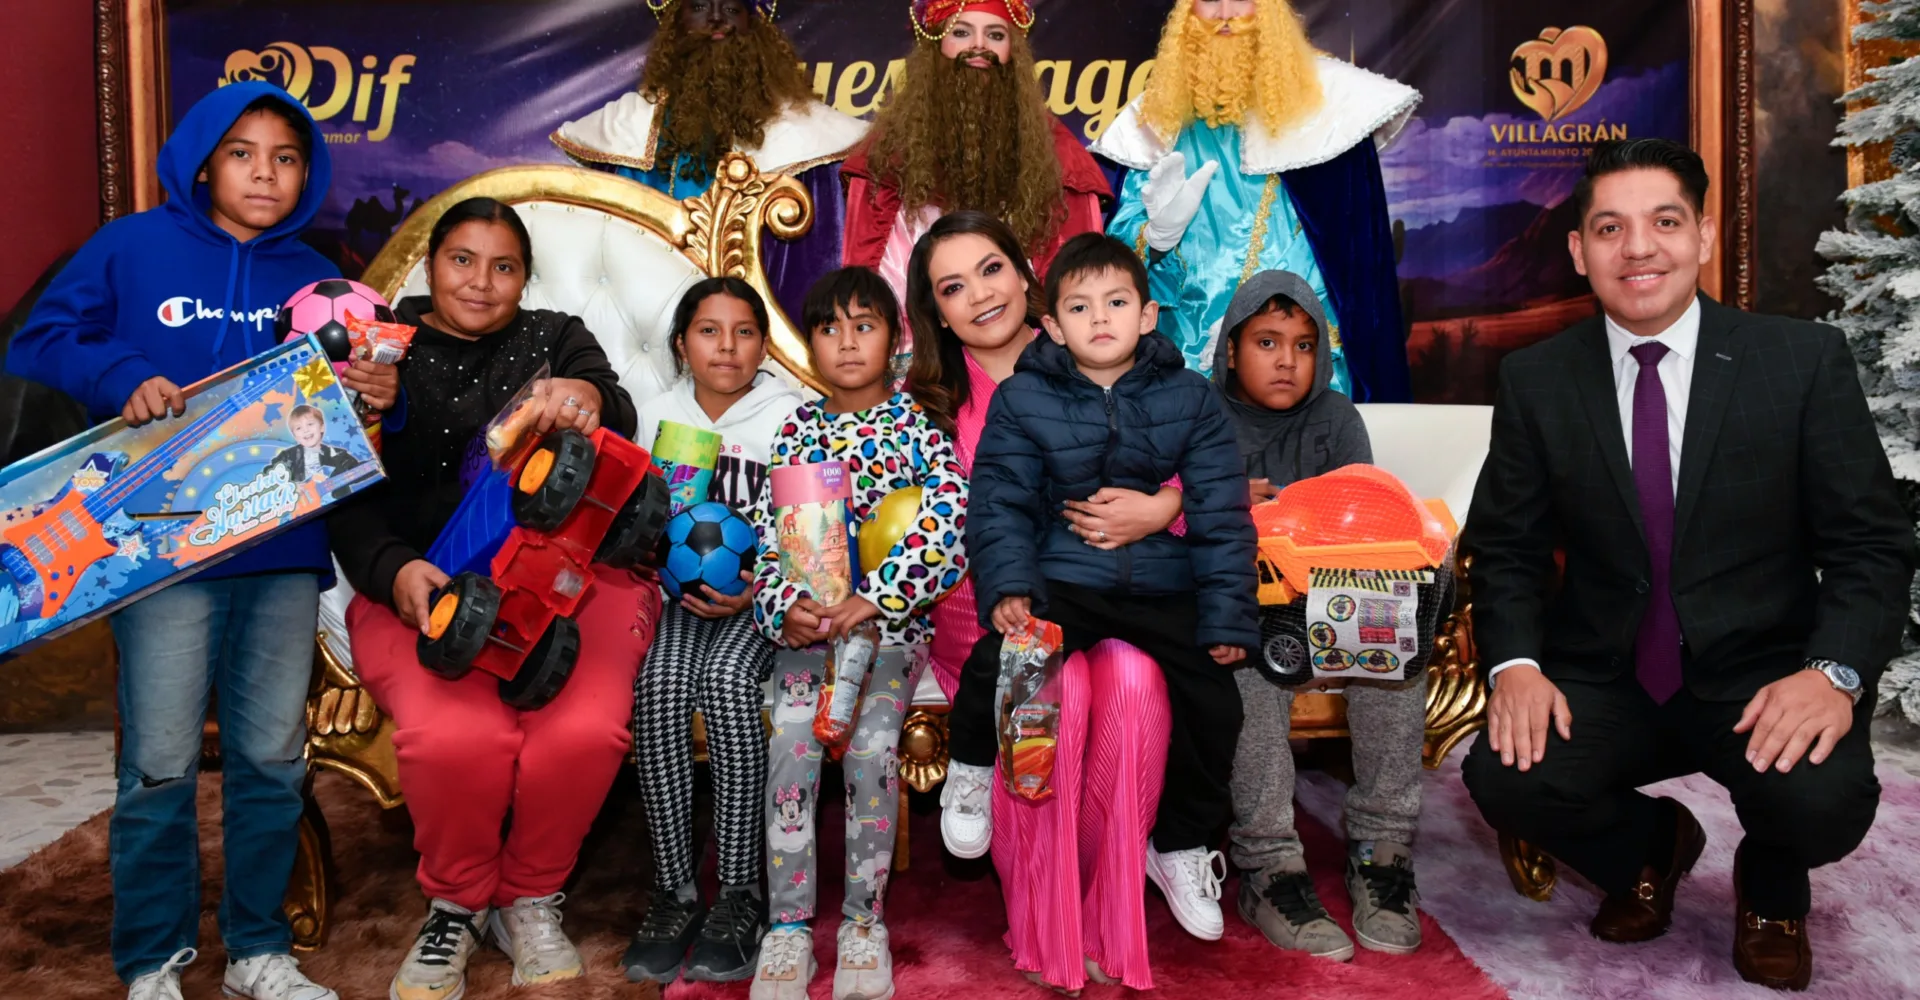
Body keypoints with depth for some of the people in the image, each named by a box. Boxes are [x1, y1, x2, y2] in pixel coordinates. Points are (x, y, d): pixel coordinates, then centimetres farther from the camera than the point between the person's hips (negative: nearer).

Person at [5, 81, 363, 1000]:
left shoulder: (316, 280, 12)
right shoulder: (132, 247, 5)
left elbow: (340, 403, 10)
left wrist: (379, 398, -12)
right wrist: (123, 379, -16)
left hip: (285, 550, 3)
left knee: (272, 757, 8)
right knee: (160, 762, 1)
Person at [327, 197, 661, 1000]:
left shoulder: (558, 340, 18)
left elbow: (618, 423, -4)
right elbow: (350, 499, 7)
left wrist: (587, 398, -30)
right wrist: (394, 571, -14)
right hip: (424, 586, 0)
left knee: (586, 731, -29)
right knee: (454, 738, -30)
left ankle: (531, 900, 3)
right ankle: (455, 905, 3)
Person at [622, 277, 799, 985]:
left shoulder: (789, 418, 1)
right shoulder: (658, 416, 12)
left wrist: (757, 591, -18)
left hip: (762, 594, -3)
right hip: (682, 591, 3)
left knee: (727, 681, -32)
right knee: (660, 684, -27)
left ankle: (741, 892, -22)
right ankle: (674, 889, -18)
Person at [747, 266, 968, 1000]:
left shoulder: (918, 425, 2)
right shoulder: (797, 429, 12)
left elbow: (951, 529, -11)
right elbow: (767, 530, 7)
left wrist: (872, 600, -18)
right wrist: (785, 605, -12)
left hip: (892, 618, -2)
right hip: (806, 620, 2)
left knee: (872, 744, -20)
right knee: (792, 742, -18)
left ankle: (864, 920, -2)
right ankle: (789, 925, -5)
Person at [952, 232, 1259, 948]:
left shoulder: (1190, 399, 5)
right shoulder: (1022, 399, 2)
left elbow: (1221, 515, 4)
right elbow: (1000, 501, -3)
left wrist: (1227, 615, -4)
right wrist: (1007, 586, -19)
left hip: (1163, 586, 2)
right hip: (1061, 579, -1)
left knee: (1215, 698, -13)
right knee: (995, 660, -28)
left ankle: (1183, 845, 14)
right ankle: (972, 768, 6)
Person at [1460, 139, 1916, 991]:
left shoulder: (1805, 361, -5)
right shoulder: (1534, 380, -1)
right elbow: (1506, 547, 2)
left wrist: (1836, 673, -21)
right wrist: (1514, 662, -15)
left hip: (1762, 678, -1)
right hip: (1602, 681, 1)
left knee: (1824, 800, -30)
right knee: (1504, 779, -25)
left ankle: (1771, 888, 13)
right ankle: (1648, 846, 14)